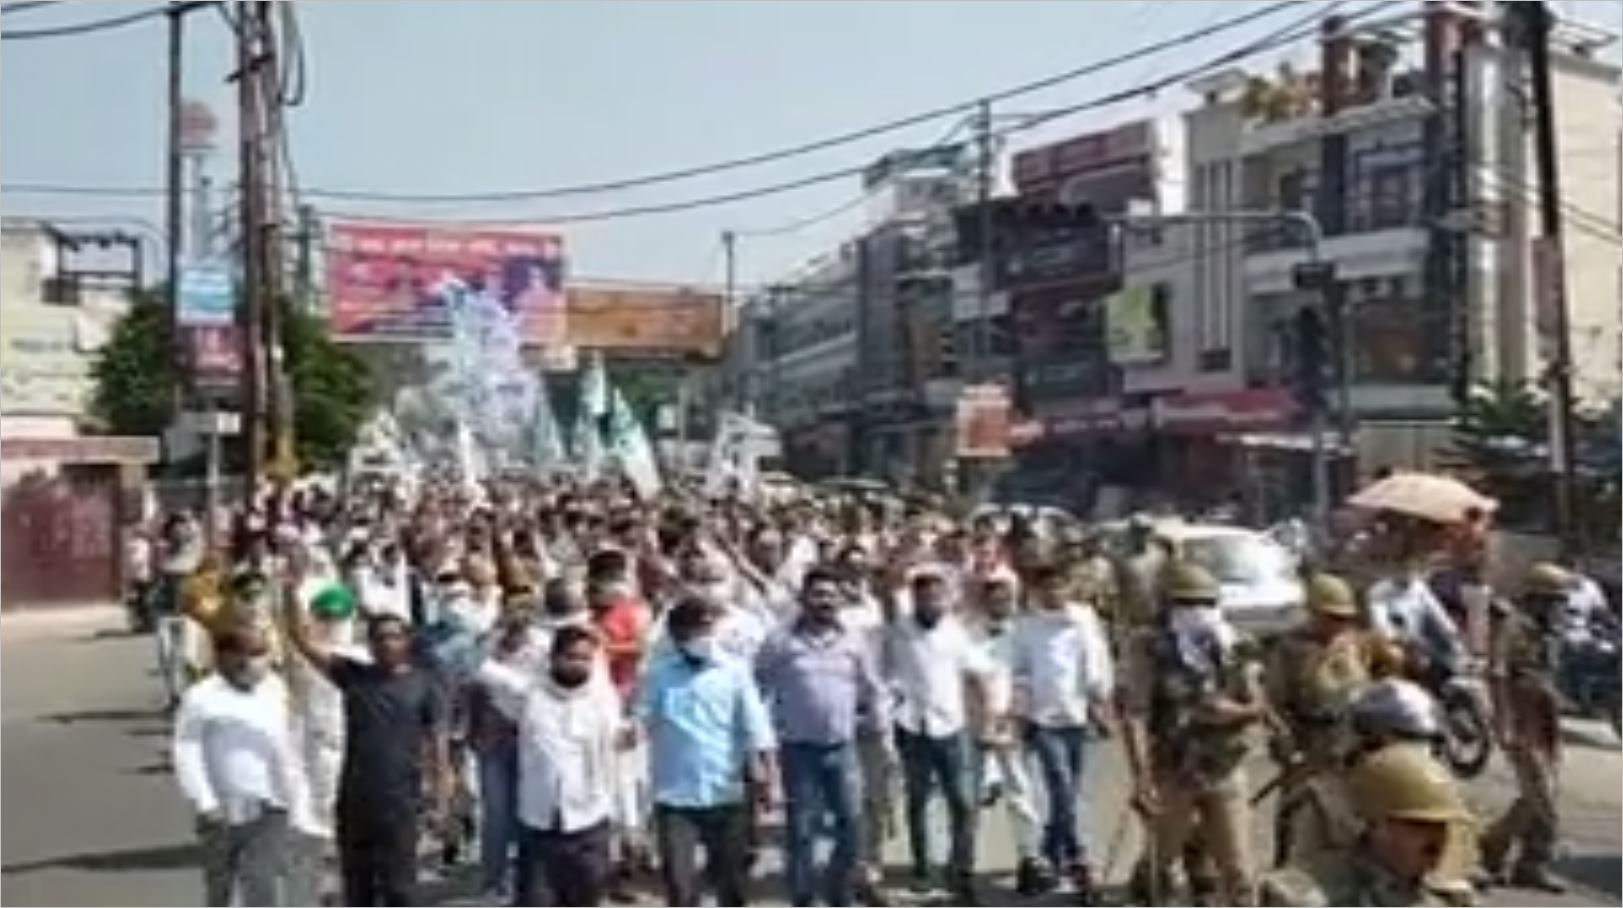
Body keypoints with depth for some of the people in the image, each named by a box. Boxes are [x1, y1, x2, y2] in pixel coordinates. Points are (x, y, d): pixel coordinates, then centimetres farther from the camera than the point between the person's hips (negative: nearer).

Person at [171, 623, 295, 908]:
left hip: (269, 811, 2)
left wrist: (289, 787, 15)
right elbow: (187, 754, -12)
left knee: (263, 883, -9)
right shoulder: (201, 698, -11)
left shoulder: (275, 689, 4)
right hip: (223, 812, -2)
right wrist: (204, 802, -17)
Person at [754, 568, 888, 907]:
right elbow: (759, 690, 1)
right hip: (798, 749, -3)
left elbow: (872, 690, 13)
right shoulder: (780, 643, -5)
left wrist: (880, 730, 9)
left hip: (842, 747, 3)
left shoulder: (854, 641, 4)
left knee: (852, 826, 4)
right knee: (801, 831, 2)